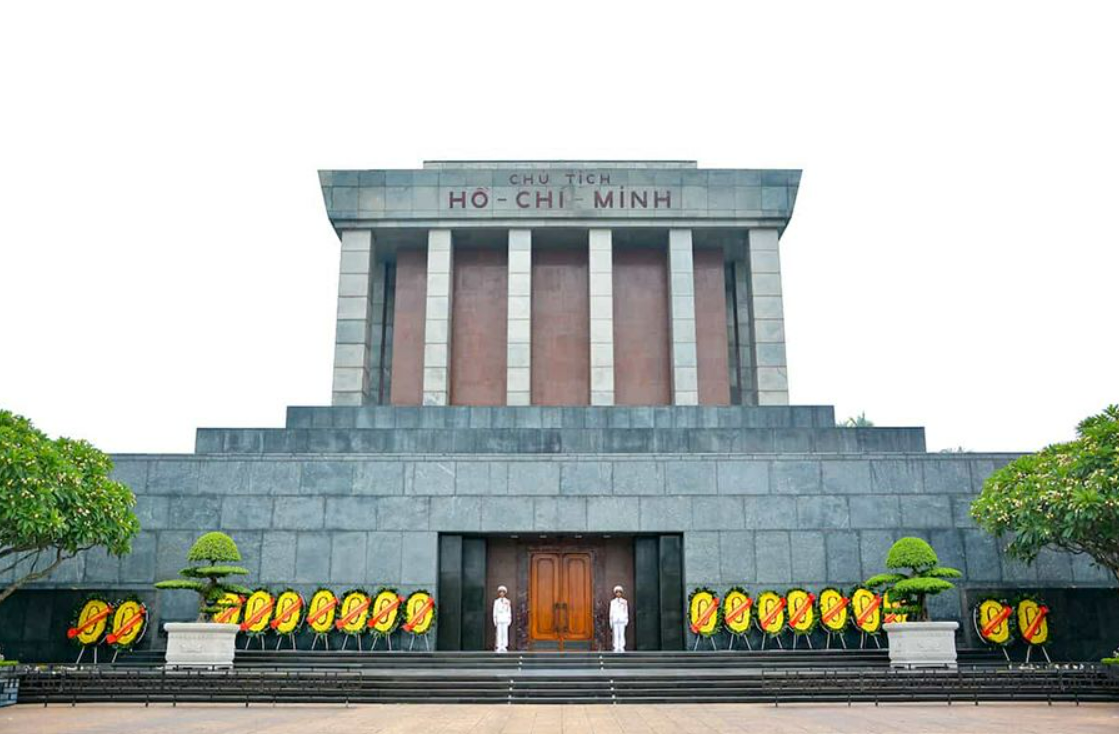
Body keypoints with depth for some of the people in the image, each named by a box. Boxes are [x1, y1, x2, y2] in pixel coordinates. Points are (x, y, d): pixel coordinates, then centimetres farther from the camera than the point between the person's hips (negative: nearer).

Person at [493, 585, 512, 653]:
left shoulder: (507, 601, 9)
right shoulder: (496, 601, 7)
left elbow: (509, 611, 10)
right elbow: (494, 611, 7)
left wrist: (509, 619, 5)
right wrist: (494, 620, 2)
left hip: (505, 619, 1)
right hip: (499, 619, -1)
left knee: (505, 633, -3)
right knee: (499, 633, -5)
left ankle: (504, 646, 1)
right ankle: (499, 647, -3)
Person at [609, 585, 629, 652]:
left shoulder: (624, 602, 7)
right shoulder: (612, 602, 7)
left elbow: (626, 611, 7)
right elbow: (611, 612, 9)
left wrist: (626, 620, 1)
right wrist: (611, 621, 6)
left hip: (622, 619, 0)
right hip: (615, 619, 0)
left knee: (622, 634, -4)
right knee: (616, 634, -3)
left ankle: (622, 648, -1)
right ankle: (616, 648, -2)